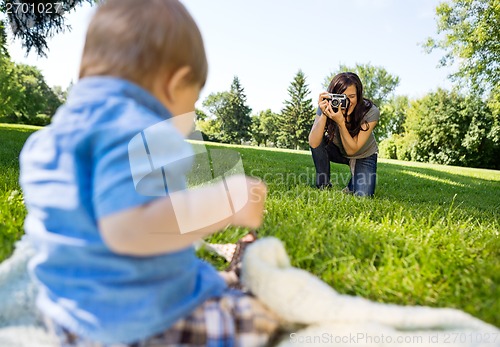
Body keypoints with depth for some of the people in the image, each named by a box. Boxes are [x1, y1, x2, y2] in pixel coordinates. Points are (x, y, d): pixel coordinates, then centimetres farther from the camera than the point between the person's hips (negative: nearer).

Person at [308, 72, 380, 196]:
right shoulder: (327, 107, -26)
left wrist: (341, 122, -45)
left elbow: (351, 150, -31)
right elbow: (313, 144, -36)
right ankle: (324, 185, -12)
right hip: (338, 151, 2)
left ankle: (352, 185, 15)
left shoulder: (371, 112, -29)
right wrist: (324, 114, -46)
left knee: (362, 195, -21)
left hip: (364, 156, -1)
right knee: (319, 141, -29)